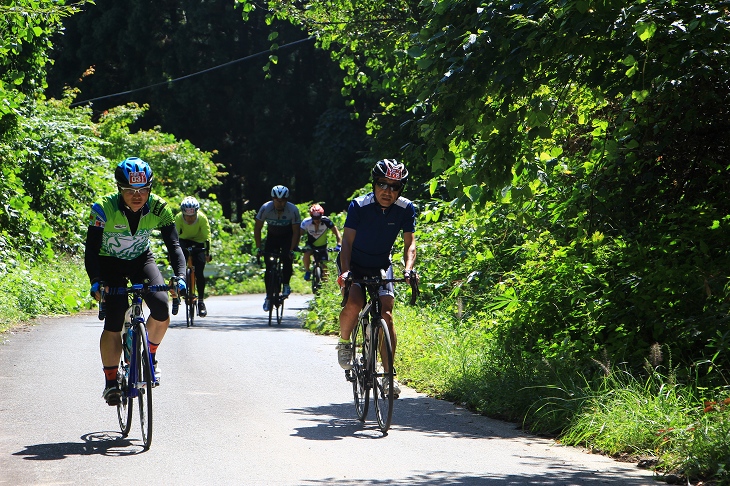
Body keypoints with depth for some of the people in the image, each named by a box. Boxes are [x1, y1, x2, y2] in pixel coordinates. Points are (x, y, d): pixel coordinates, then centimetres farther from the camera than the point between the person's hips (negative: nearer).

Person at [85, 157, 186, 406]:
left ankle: (149, 354, 5)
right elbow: (92, 249, -29)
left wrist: (179, 276, -37)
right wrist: (95, 281, -44)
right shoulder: (104, 208, -27)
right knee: (114, 323, -16)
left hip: (141, 260, 2)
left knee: (161, 309, -22)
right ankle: (111, 382, -1)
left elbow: (174, 245, -20)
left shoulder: (158, 209, -20)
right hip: (110, 263, -2)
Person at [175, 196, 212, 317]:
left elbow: (207, 236, -30)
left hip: (198, 242, -1)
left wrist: (207, 253, -41)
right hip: (184, 240, 1)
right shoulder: (178, 218, -26)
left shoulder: (202, 218, -28)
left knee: (199, 272, -12)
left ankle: (201, 302, -4)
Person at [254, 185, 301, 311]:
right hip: (272, 236, 1)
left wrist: (292, 250, -26)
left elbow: (296, 232, -19)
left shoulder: (293, 210, -26)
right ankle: (268, 297, 3)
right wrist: (258, 247, -19)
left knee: (287, 258, -27)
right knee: (269, 267, -7)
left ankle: (286, 285, -6)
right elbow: (257, 228, -15)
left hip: (287, 236, -1)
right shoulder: (266, 208, -24)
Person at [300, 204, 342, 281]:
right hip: (311, 245, -1)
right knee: (306, 253, -32)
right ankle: (307, 271, -8)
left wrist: (339, 245, -38)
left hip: (322, 246, 1)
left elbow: (336, 232, -23)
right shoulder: (306, 222, -24)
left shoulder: (326, 221, -25)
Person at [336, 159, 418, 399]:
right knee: (354, 303, -28)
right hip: (355, 264, -2)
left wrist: (408, 269, -31)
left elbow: (409, 243, -12)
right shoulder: (359, 206, -21)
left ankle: (389, 373, -6)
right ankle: (344, 342, 1)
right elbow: (348, 240, -23)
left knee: (386, 314, -12)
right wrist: (345, 271, -38)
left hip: (381, 267, 2)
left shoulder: (405, 209, -14)